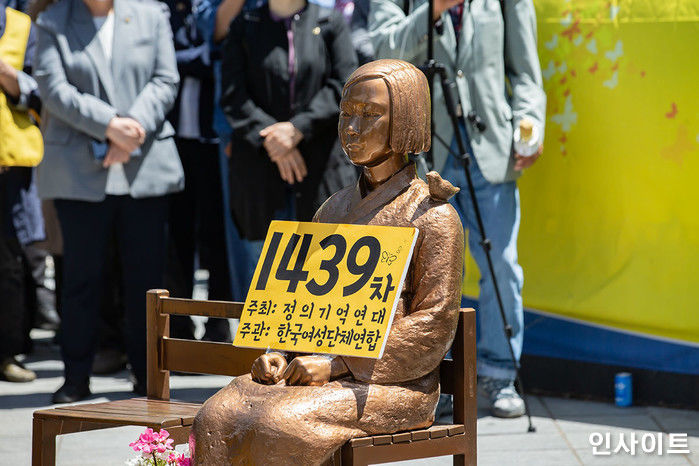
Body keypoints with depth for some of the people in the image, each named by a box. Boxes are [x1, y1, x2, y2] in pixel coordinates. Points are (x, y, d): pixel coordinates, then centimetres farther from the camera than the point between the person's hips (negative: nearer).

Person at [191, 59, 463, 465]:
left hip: (395, 384, -6)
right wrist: (279, 354, 0)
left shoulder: (434, 217, -4)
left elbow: (434, 325, -11)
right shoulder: (335, 210, 18)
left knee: (280, 428, -32)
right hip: (323, 374, 7)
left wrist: (336, 364, -16)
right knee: (216, 420, -20)